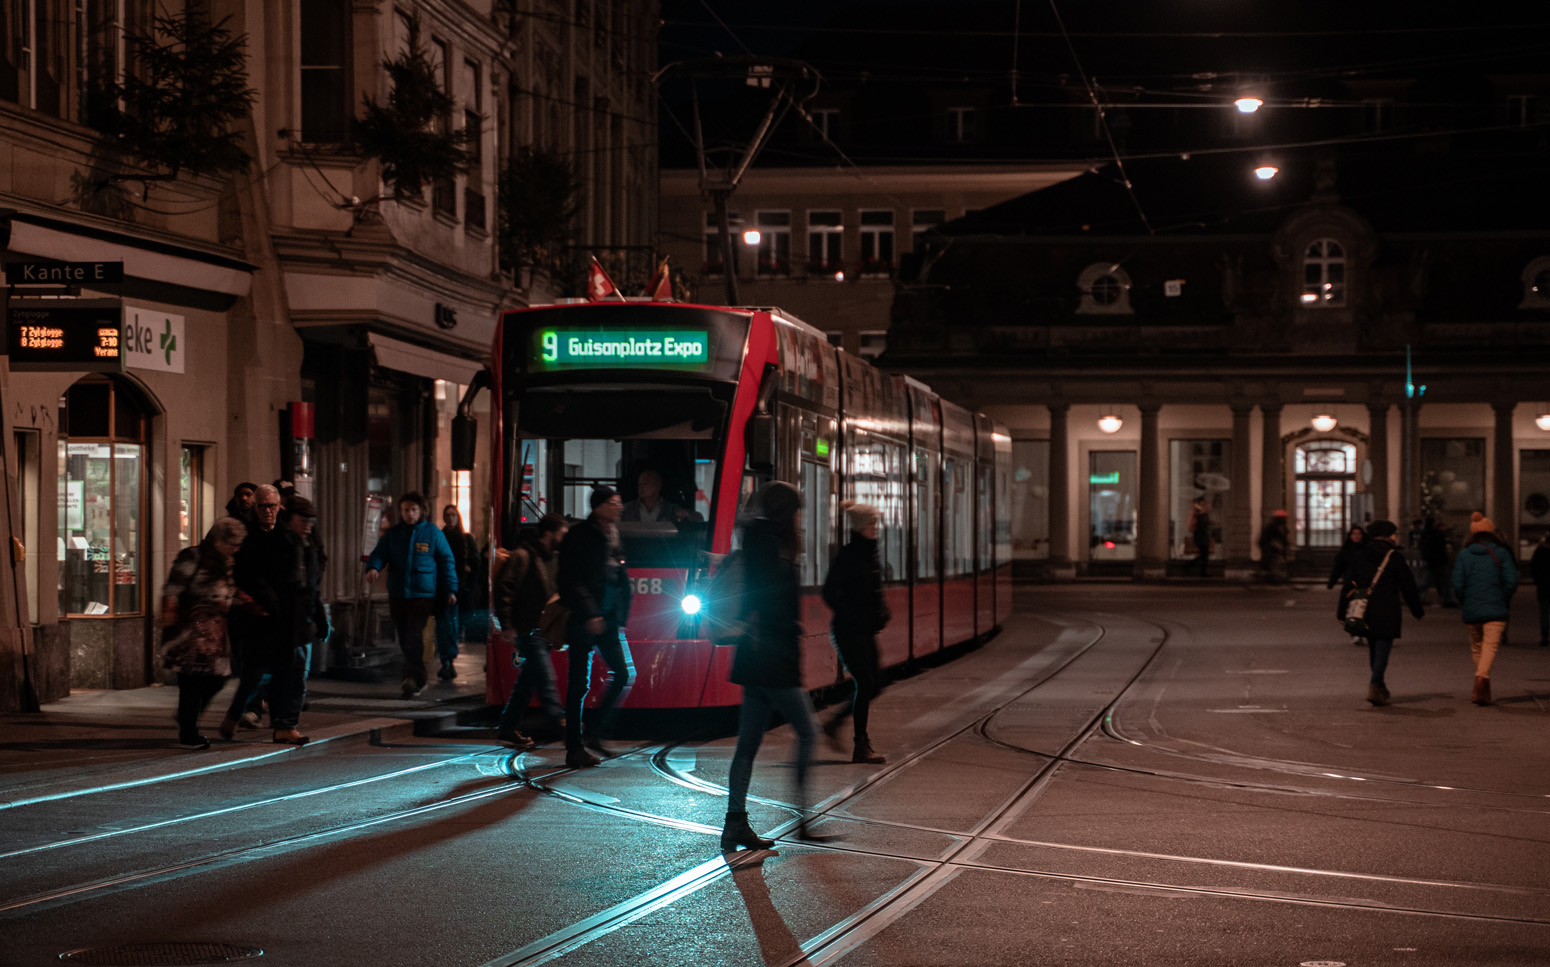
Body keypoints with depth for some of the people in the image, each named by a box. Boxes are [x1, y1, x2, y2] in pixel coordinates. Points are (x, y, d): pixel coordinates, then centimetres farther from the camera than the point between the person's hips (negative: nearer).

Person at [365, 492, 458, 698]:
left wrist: (451, 590, 0)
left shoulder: (432, 532, 2)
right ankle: (417, 680, 19)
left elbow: (446, 562, 5)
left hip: (423, 594, -4)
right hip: (397, 594, 4)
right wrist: (373, 567, -21)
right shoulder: (393, 533, 10)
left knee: (414, 636, -16)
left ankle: (413, 679, -20)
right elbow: (379, 553, 3)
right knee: (404, 639, 8)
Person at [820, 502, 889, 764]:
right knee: (865, 683, -8)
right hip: (848, 631, -8)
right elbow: (829, 593, -13)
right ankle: (861, 747, 0)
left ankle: (834, 723, 23)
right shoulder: (848, 556, -14)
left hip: (866, 631, 8)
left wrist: (880, 614, 6)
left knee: (874, 684, 9)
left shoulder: (870, 553, 10)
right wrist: (849, 616, -12)